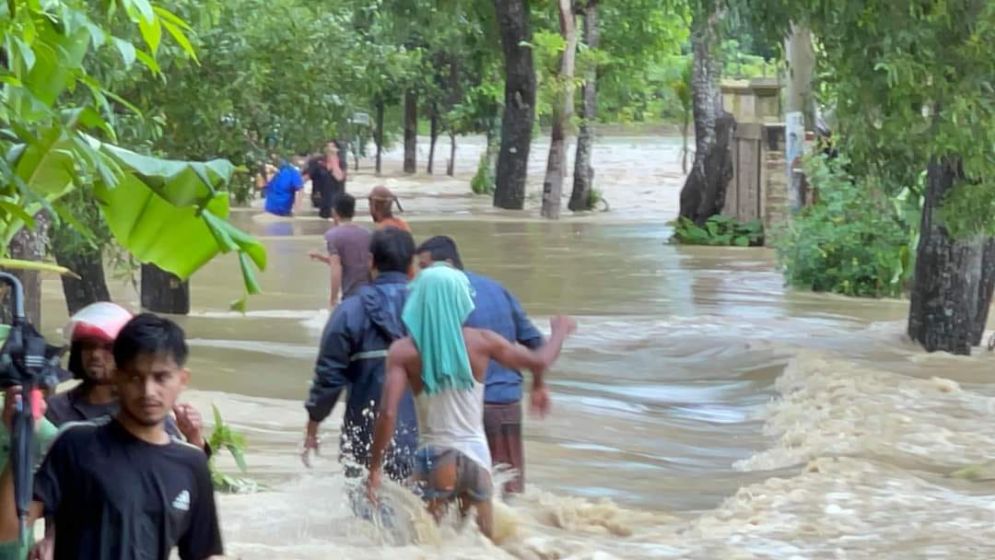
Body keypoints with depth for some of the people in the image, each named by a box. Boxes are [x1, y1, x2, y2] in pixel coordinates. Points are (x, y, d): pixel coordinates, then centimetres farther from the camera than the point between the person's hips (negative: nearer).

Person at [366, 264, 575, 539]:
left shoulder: (403, 351, -8)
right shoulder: (480, 341, -3)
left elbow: (387, 413, -16)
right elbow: (539, 361, 7)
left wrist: (375, 467, -8)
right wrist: (560, 331, 27)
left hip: (434, 458, -2)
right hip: (476, 454, 2)